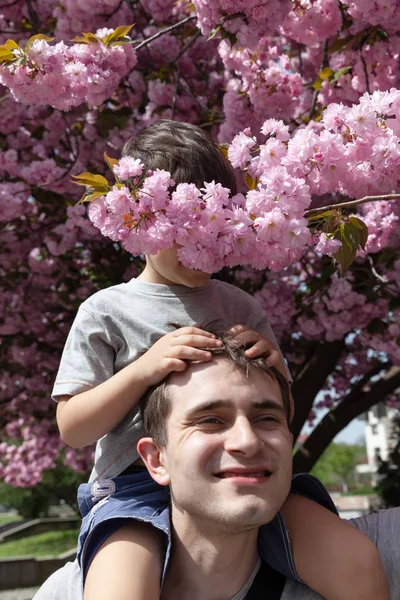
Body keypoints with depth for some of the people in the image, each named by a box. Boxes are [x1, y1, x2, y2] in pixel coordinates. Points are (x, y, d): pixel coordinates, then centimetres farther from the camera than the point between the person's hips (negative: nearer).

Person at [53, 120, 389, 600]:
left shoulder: (241, 309, 14)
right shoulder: (106, 312, 4)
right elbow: (72, 429, -1)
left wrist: (272, 371, -5)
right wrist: (142, 369, -15)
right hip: (134, 484, -3)